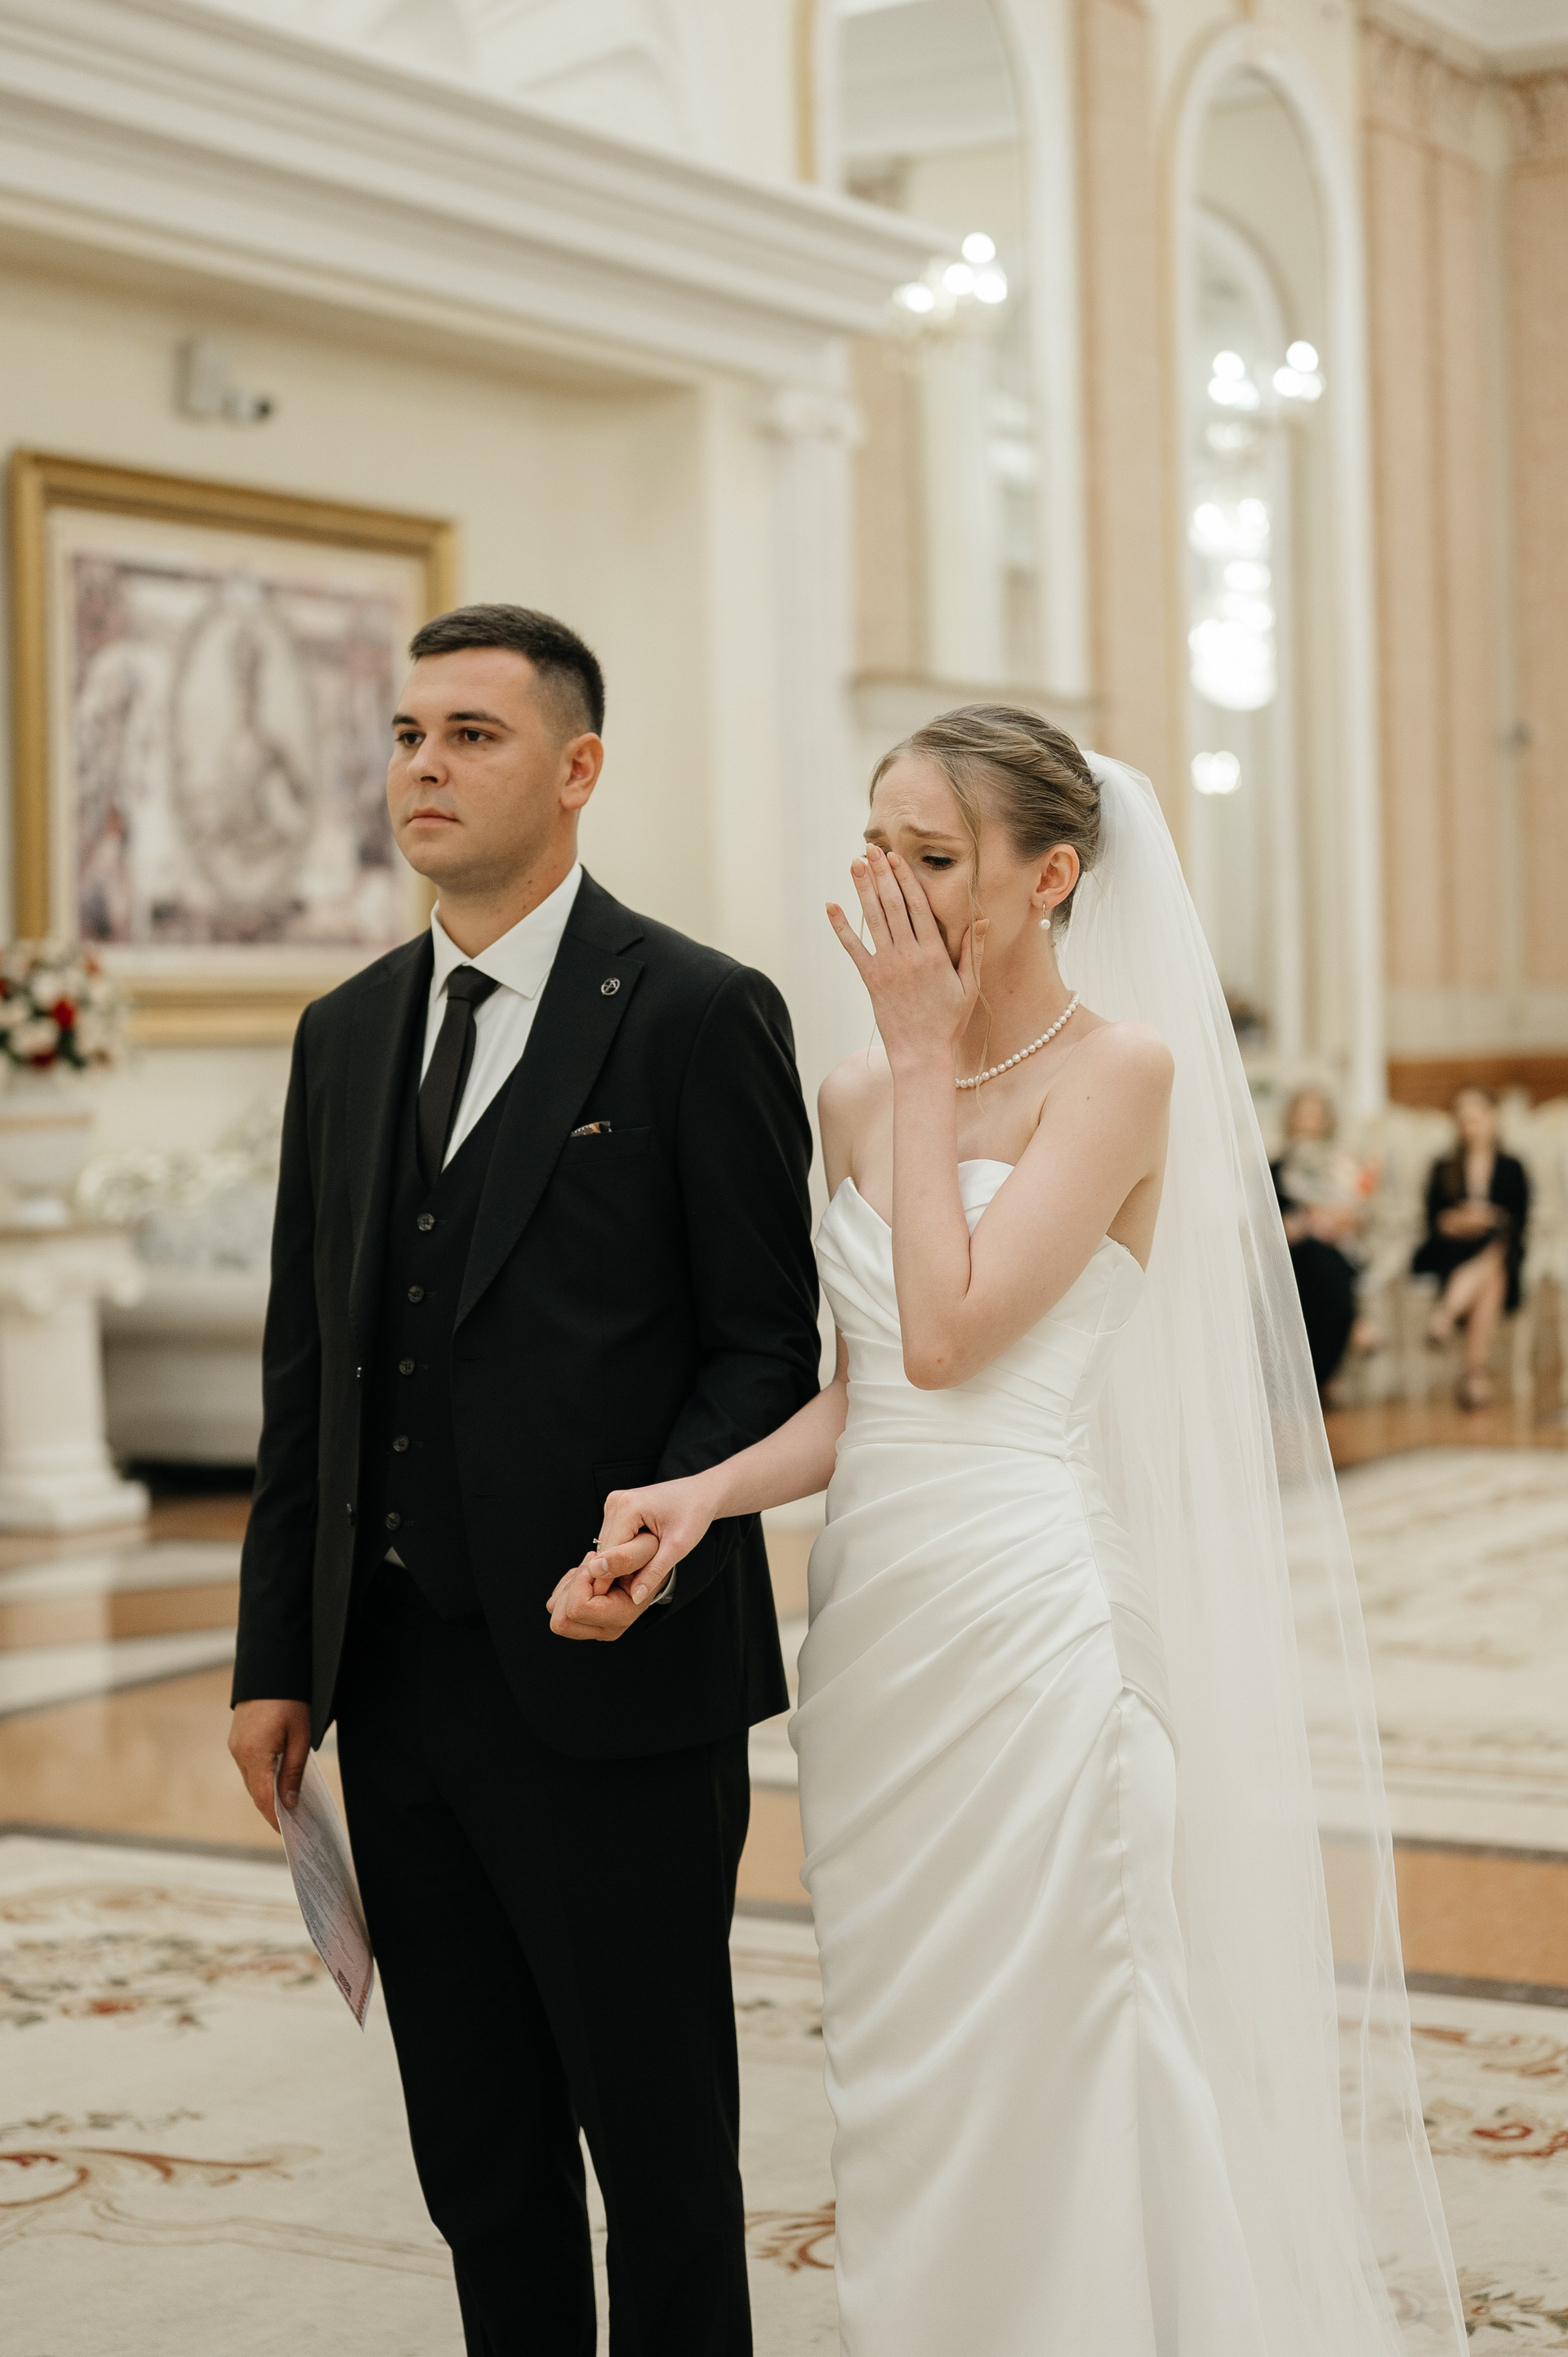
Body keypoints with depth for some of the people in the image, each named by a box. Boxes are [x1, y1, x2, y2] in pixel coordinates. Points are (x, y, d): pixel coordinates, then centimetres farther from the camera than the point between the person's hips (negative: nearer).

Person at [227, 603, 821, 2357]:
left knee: (660, 2141, 6)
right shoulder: (347, 1032, 13)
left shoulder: (698, 1014, -6)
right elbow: (307, 1367, 13)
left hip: (610, 1686, -6)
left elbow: (766, 1345, -6)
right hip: (399, 1686, 6)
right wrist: (276, 1656, 9)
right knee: (477, 2151, 15)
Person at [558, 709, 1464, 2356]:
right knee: (899, 2084, 13)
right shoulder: (855, 1100, 11)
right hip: (869, 1618, 7)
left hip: (1028, 1619, -7)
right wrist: (710, 1490, -6)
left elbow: (950, 1331, -17)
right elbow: (862, 1391, 12)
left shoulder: (1120, 1070, -8)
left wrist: (929, 1057, -10)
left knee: (1038, 2097, 0)